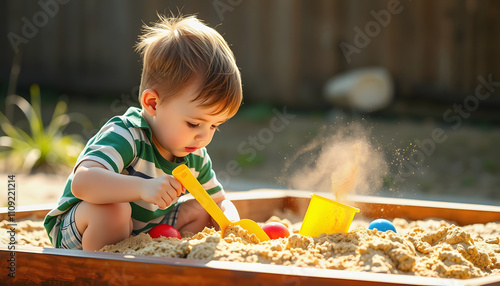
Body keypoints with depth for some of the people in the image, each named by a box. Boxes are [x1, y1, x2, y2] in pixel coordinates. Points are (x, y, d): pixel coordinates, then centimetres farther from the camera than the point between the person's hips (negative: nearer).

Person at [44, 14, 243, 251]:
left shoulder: (196, 157, -3)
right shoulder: (125, 136, -29)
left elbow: (219, 201, 10)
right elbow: (82, 182, -46)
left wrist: (229, 222, -15)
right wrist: (142, 187, -60)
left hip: (142, 233, 8)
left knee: (200, 212, -1)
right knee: (113, 209, -37)